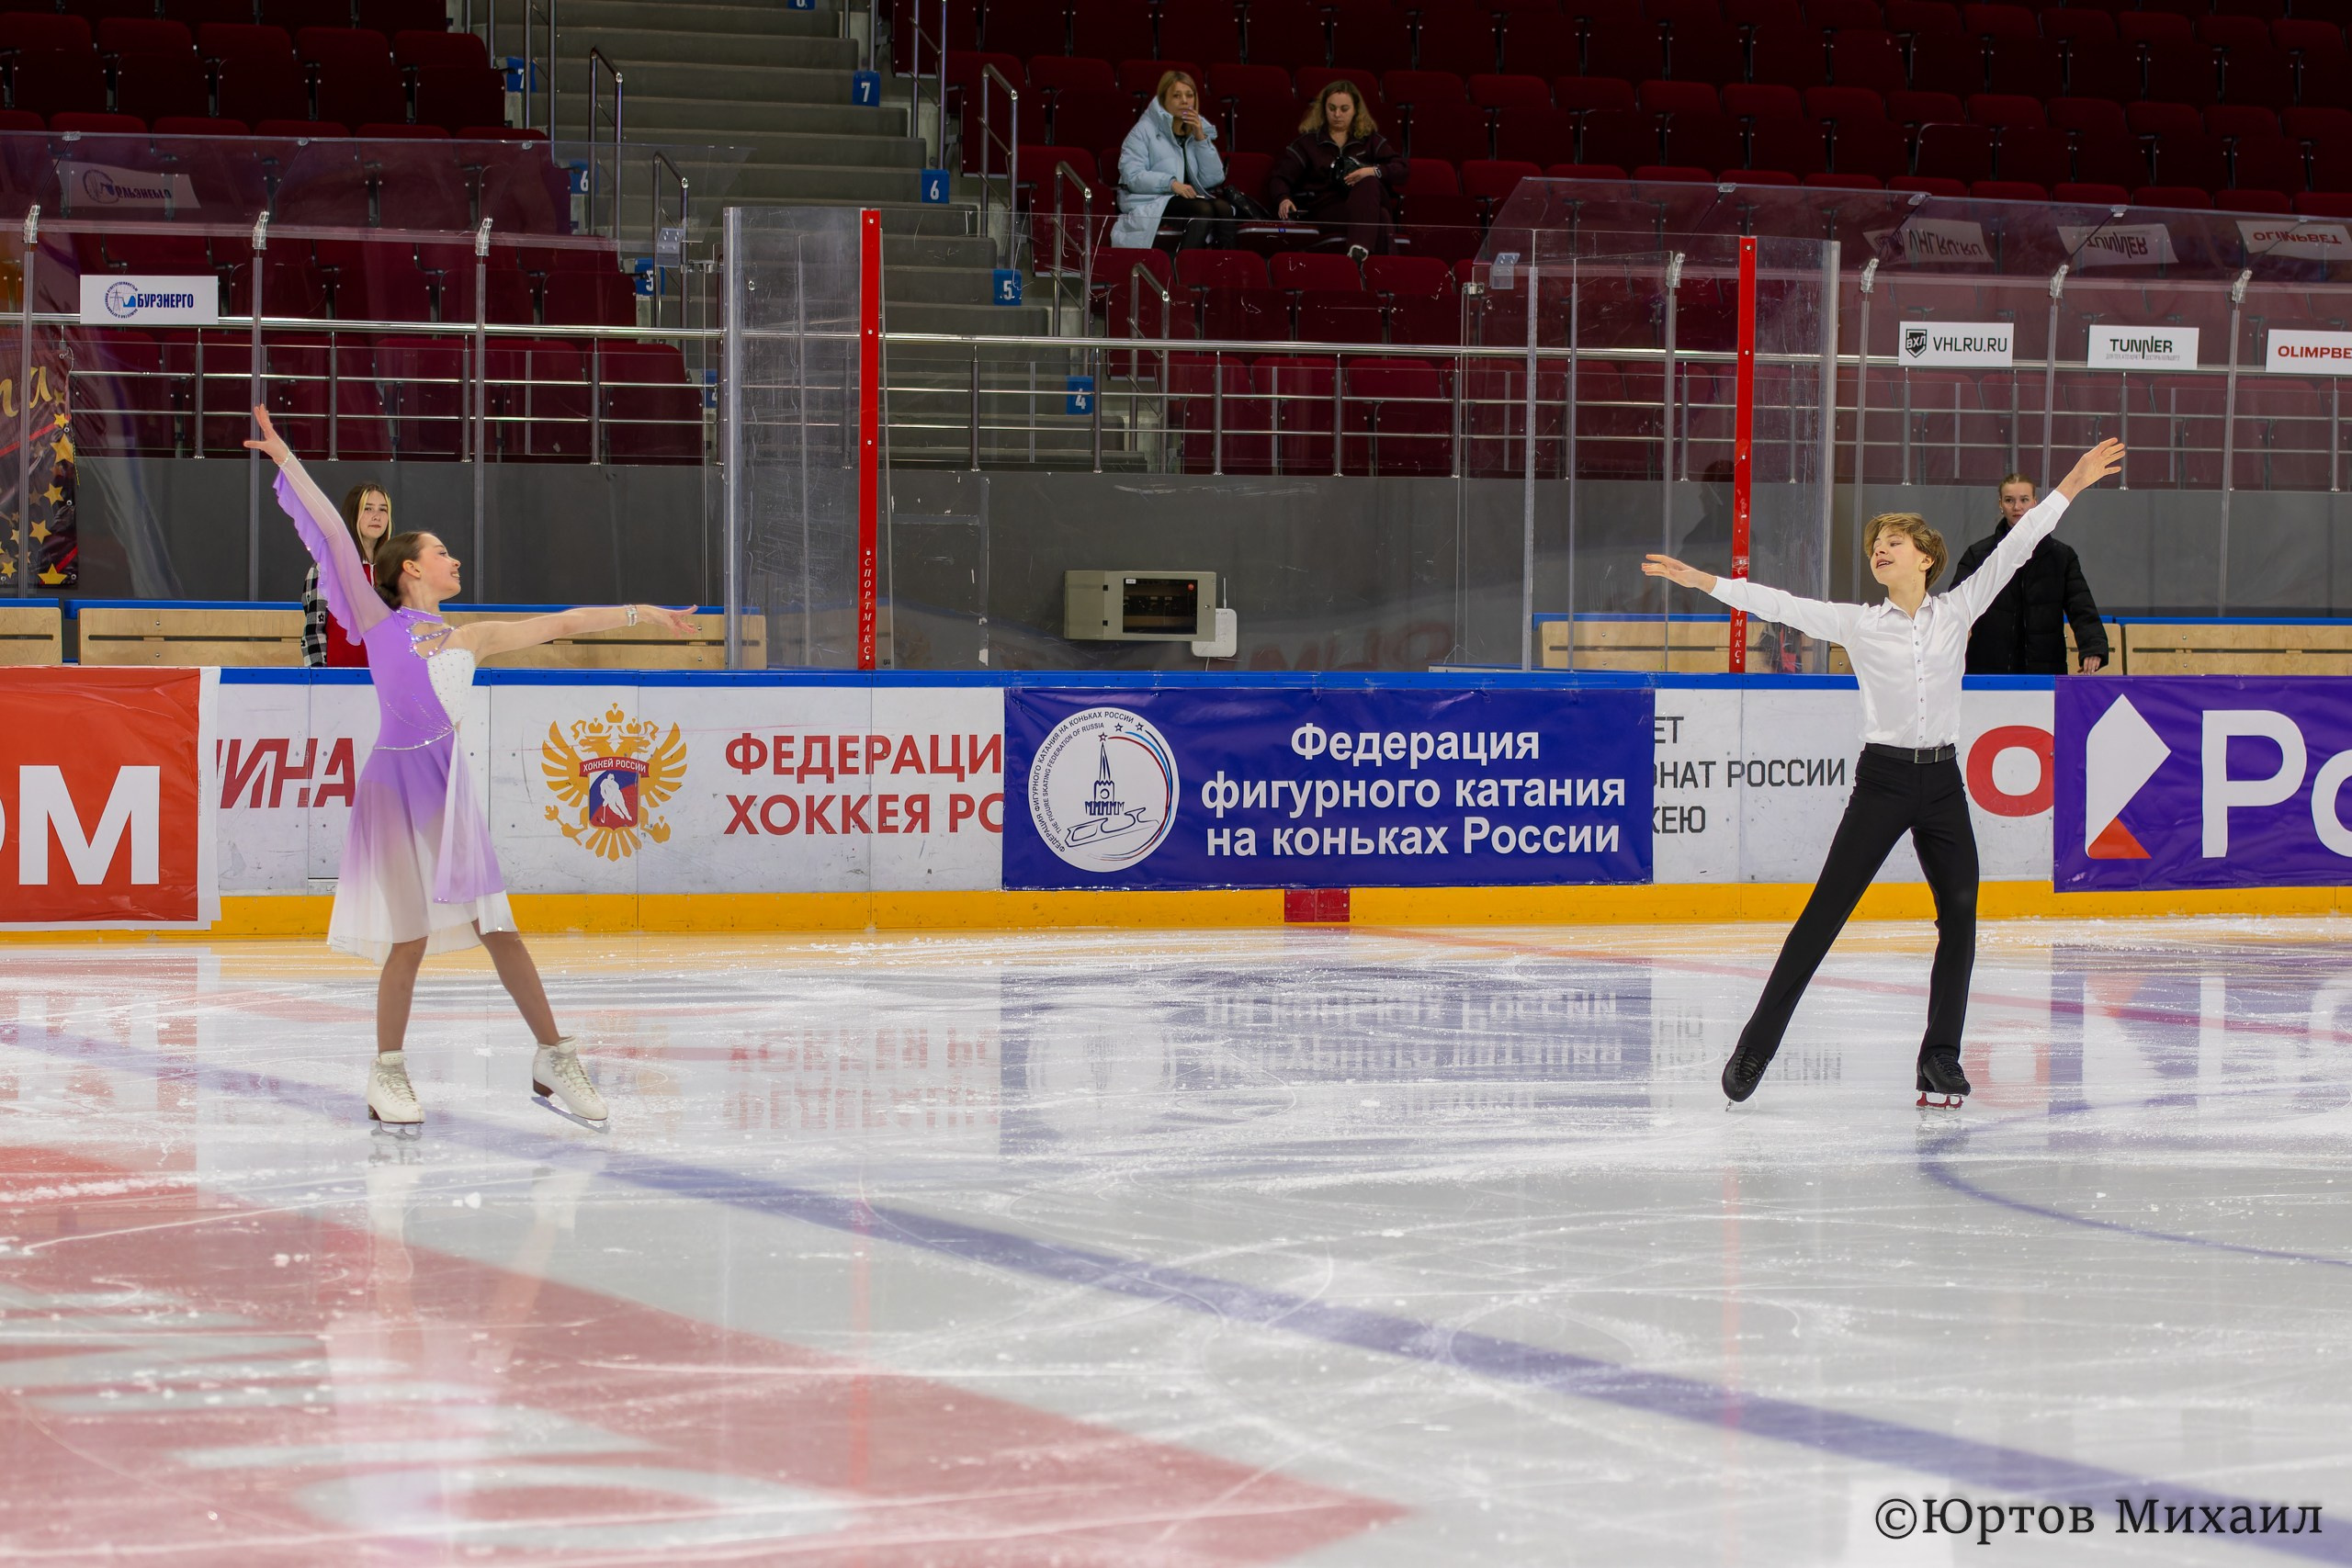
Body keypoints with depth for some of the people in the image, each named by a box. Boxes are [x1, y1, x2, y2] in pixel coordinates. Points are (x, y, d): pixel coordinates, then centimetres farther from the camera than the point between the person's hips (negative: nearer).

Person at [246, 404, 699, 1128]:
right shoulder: (377, 622, 6)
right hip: (395, 779, -4)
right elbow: (332, 534, 2)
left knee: (496, 925, 4)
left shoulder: (470, 638, 18)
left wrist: (640, 611, 23)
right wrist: (286, 459, -2)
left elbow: (560, 624, 21)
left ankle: (554, 1059, 9)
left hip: (449, 783, 4)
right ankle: (388, 1073, 7)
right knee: (412, 934, -5)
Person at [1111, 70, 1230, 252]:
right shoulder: (1144, 130, 1)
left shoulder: (1200, 129, 15)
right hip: (1150, 203, -5)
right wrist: (1171, 183, -25)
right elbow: (1132, 177, -12)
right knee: (1203, 209, -31)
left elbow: (1213, 180, 6)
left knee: (1223, 208, -27)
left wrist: (1201, 139, -3)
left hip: (1189, 199, 5)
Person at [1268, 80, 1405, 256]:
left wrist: (1374, 171, -11)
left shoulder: (1370, 139, 20)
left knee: (1369, 183, -38)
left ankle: (1360, 249, -58)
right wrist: (1284, 200, -17)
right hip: (1326, 207, -2)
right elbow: (1279, 178, 7)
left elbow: (1400, 170, 11)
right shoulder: (1308, 141, 15)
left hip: (1368, 202, 2)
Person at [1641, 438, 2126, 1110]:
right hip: (1883, 781, -2)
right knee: (1823, 915, -5)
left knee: (1960, 915, -3)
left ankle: (1940, 1057, 6)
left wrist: (2069, 487, -1)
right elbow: (1782, 606, -5)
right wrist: (1706, 582, -15)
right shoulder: (1859, 625, 2)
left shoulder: (1957, 612, 5)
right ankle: (1756, 1047, -2)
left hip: (1942, 783, 2)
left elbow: (2013, 551, 3)